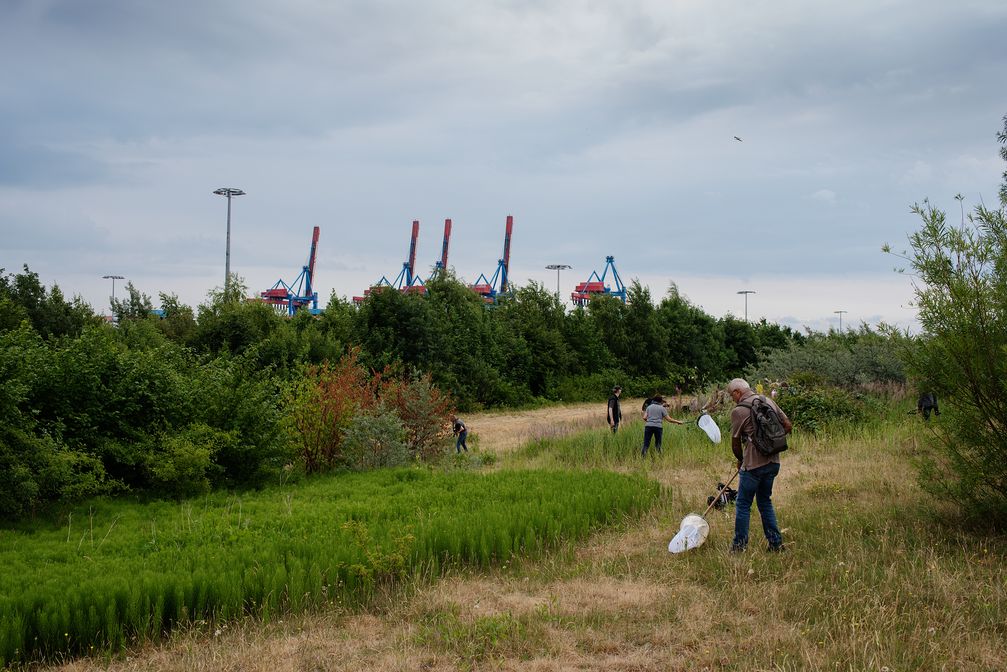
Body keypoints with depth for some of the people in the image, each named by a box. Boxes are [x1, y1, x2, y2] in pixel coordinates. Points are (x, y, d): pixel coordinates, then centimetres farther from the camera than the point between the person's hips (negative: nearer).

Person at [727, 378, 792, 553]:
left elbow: (735, 443, -2)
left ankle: (739, 545, 10)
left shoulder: (739, 410, -10)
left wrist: (740, 460, 16)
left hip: (753, 464, -7)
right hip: (773, 462, 7)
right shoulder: (768, 401, 8)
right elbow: (788, 426, 11)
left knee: (743, 504, 5)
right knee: (765, 501, 19)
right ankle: (776, 543, 19)